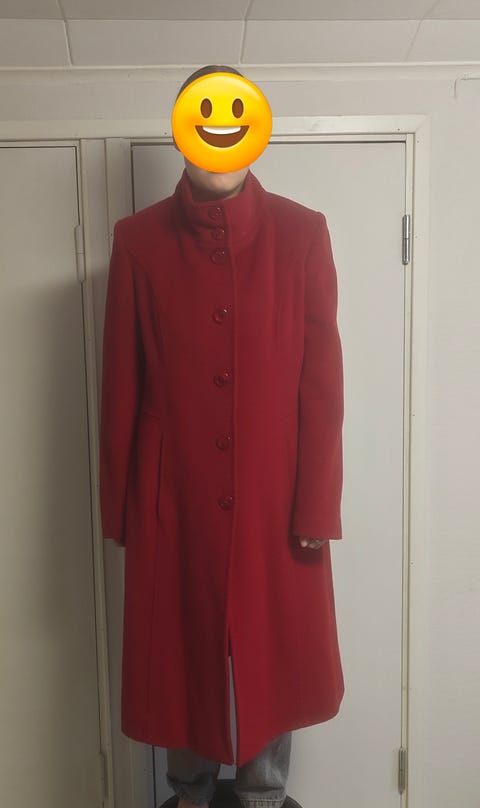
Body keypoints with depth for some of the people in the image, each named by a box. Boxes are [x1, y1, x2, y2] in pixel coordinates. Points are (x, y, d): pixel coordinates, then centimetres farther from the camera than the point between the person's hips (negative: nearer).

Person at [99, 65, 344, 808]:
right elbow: (121, 385, 1)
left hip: (275, 496, 0)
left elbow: (322, 382, -4)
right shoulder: (137, 240, -1)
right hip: (173, 497, 1)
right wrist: (118, 503, 3)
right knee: (181, 655, 16)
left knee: (274, 653, 15)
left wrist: (317, 506, -6)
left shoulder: (302, 233, -2)